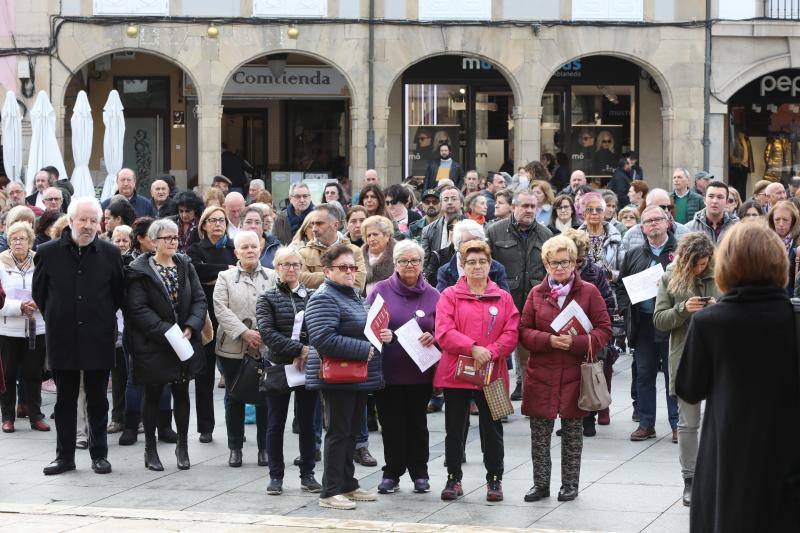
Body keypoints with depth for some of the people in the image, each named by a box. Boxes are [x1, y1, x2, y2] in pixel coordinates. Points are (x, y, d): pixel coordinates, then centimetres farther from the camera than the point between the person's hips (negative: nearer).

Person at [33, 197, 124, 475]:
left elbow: (118, 293, 10)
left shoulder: (110, 253, -2)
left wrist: (103, 318, 10)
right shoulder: (48, 253, -2)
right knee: (65, 400, 8)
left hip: (98, 338, 0)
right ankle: (64, 455, 14)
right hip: (62, 338, 0)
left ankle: (99, 454, 15)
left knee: (97, 400, 7)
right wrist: (55, 317, 9)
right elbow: (39, 292, 10)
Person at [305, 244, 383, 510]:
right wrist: (365, 349, -21)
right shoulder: (324, 299, -15)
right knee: (339, 432, -4)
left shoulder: (352, 295, 16)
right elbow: (325, 340, -25)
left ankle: (348, 485, 23)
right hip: (337, 378, -9)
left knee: (352, 431, 14)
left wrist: (381, 335, 8)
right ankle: (330, 491, 2)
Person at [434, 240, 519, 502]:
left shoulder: (503, 298, 7)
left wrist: (490, 352, -17)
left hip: (491, 374, 1)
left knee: (492, 429, 6)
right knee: (454, 429, 7)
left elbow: (511, 334, -1)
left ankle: (495, 480, 17)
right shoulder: (450, 296, 2)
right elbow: (444, 332, -9)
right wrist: (473, 348, -19)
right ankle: (454, 479, 17)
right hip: (455, 372, 0)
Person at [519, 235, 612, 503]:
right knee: (539, 431, 4)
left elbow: (604, 330, -2)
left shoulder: (589, 292, 0)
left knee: (572, 431, 8)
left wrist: (576, 343, -17)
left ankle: (570, 484, 19)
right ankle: (541, 483, 15)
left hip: (574, 373, -2)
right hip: (541, 373, 2)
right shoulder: (536, 294, 6)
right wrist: (549, 340, -14)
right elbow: (524, 331, 5)